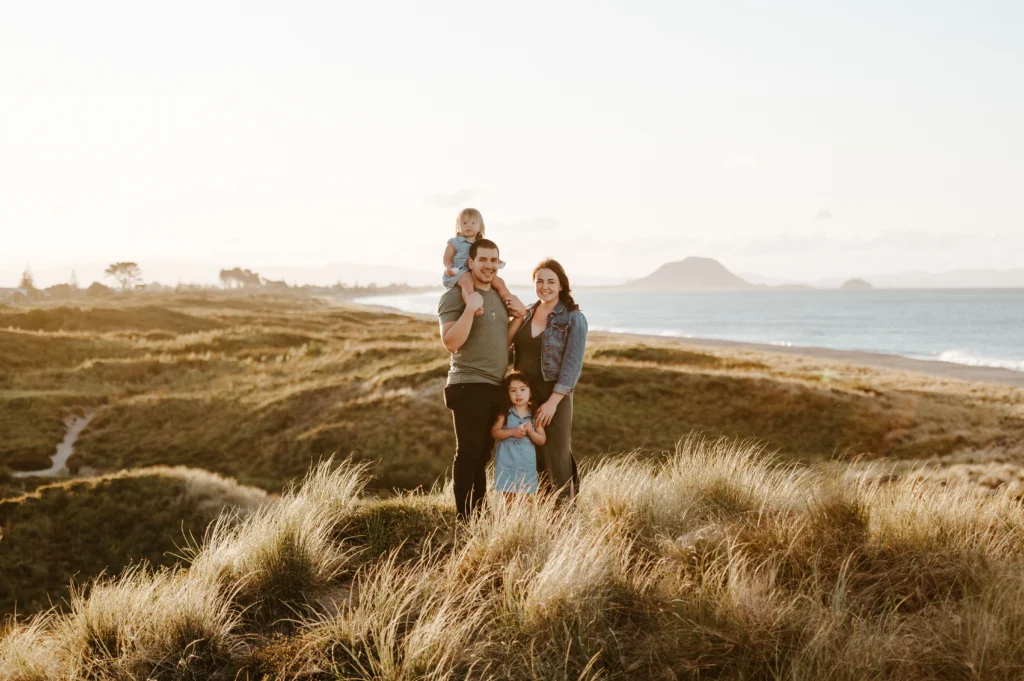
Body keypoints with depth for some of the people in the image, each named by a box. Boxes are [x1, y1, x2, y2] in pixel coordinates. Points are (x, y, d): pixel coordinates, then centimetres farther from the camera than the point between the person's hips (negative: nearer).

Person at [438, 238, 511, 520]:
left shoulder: (499, 296, 16)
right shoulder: (455, 296, -7)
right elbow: (451, 343, -18)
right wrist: (471, 307, -25)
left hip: (498, 389, 7)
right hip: (469, 388, -7)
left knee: (483, 455, 12)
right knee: (468, 455, -5)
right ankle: (464, 518, 1)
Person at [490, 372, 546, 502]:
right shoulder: (505, 413, -1)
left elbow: (542, 440, 2)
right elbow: (494, 432, -5)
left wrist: (530, 431, -17)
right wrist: (512, 432, -17)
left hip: (527, 463, 1)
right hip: (507, 462, -1)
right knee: (509, 499, 3)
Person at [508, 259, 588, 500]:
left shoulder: (573, 319, -6)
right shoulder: (525, 314, 9)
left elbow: (572, 365, -11)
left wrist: (552, 402, -17)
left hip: (555, 396, -5)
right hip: (524, 394, 5)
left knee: (555, 460, -1)